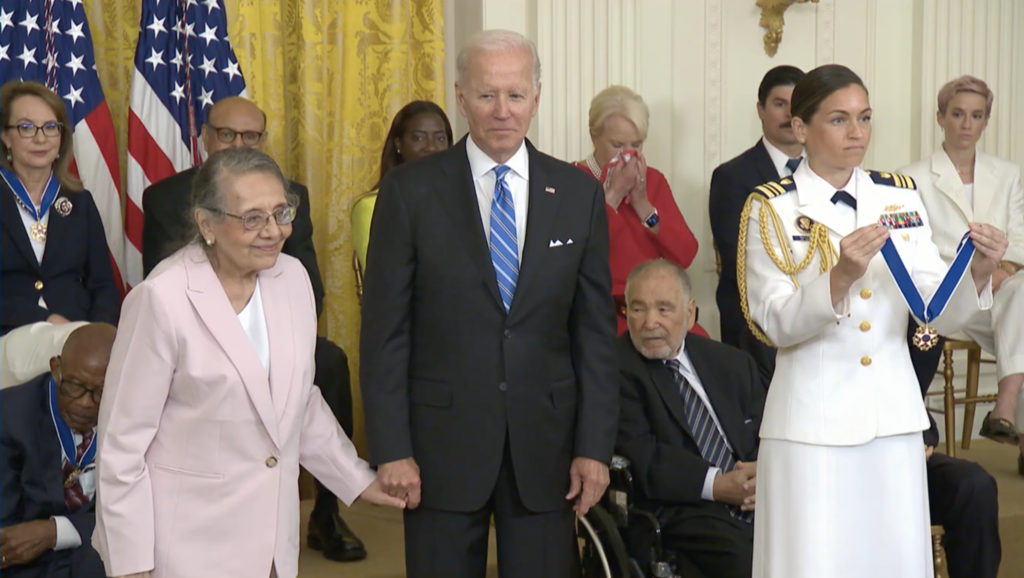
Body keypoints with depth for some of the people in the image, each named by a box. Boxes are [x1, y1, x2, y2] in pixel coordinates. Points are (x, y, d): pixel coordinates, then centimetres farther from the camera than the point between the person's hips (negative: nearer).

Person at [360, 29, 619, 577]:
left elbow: (596, 329, 5)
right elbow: (384, 330, -3)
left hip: (545, 443, 2)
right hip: (442, 443, -1)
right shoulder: (410, 191, -3)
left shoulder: (578, 193, 4)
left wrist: (595, 446, 0)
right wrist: (391, 449, -7)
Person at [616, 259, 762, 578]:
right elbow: (640, 459, -9)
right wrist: (715, 485, -16)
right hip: (676, 511, -6)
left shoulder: (733, 364, 21)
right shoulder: (615, 369, 1)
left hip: (753, 503, 6)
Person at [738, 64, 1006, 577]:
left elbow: (938, 314, 4)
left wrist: (978, 272, -15)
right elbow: (775, 324, -11)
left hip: (894, 415, 4)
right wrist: (840, 277, -26)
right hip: (814, 419, -4)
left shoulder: (901, 198, 8)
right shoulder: (773, 208, -3)